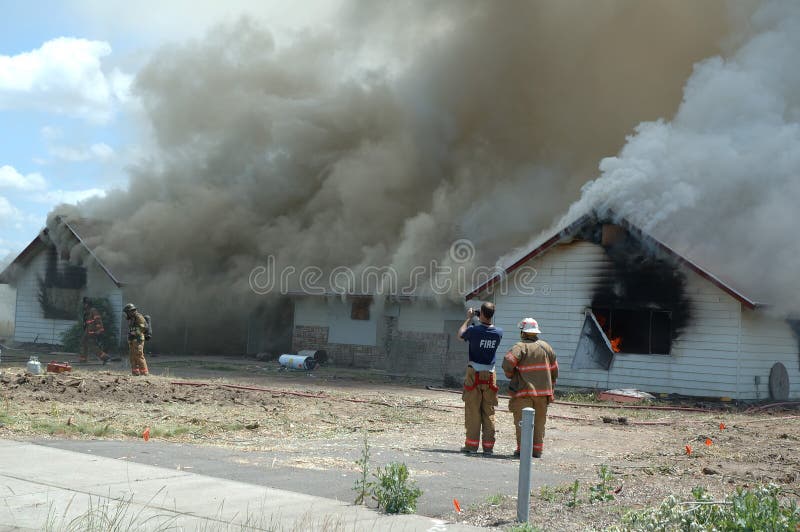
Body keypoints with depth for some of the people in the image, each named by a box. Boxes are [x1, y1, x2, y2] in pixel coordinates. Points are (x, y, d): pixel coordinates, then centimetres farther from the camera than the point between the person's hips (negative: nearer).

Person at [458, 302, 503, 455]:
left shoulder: (474, 330, -13)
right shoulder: (498, 332, -4)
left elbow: (460, 334, 8)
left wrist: (469, 318, 18)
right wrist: (484, 321, 19)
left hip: (474, 373, -3)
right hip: (490, 375, 3)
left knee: (472, 411, 4)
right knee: (489, 412, 7)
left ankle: (472, 444, 6)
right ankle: (488, 446, 8)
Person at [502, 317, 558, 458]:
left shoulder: (521, 347, -9)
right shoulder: (546, 346, 9)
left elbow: (508, 361, -23)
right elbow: (554, 369, 13)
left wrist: (510, 374, -2)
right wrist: (551, 388, 22)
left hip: (524, 390, -5)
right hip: (543, 390, 5)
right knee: (539, 422, 12)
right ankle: (537, 449, 15)